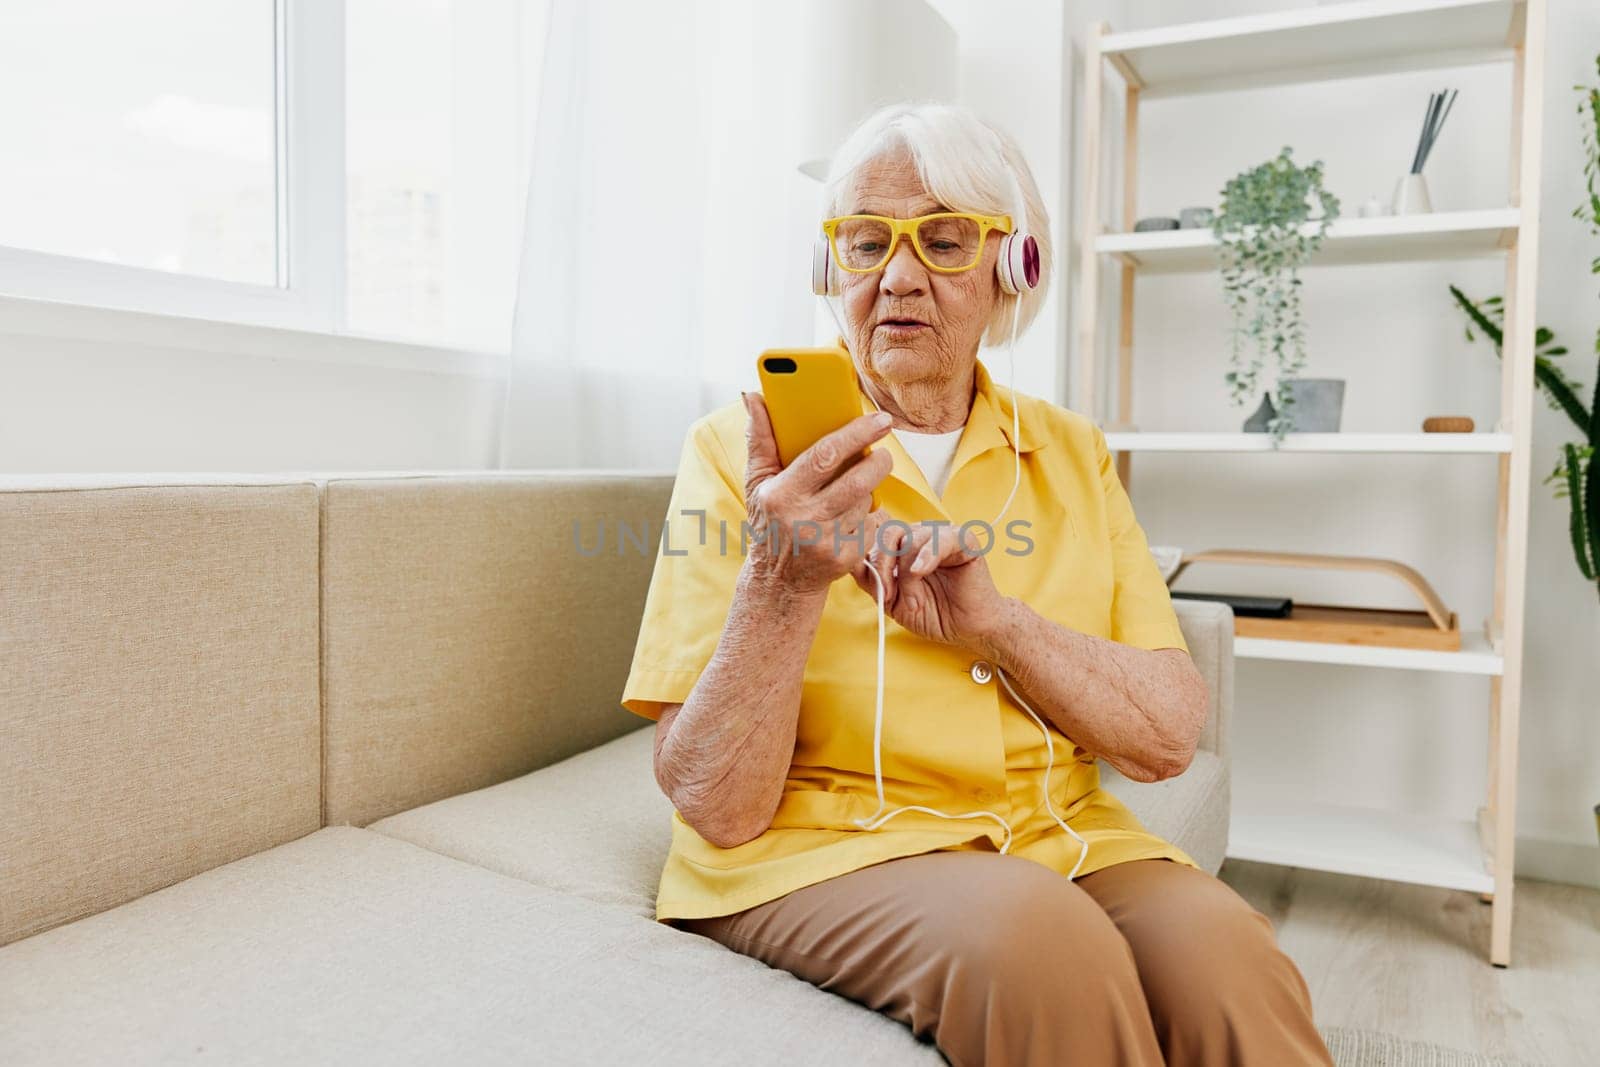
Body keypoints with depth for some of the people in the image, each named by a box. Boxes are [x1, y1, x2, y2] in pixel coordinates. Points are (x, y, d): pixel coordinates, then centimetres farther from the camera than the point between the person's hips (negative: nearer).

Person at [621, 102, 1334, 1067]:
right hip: (817, 845, -2)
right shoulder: (740, 450, -3)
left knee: (1229, 968, -27)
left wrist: (994, 621, -16)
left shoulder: (1073, 454, 9)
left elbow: (1169, 739, 0)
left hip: (1059, 838, 3)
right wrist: (784, 582, -26)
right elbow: (715, 808, -10)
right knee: (1042, 943, -32)